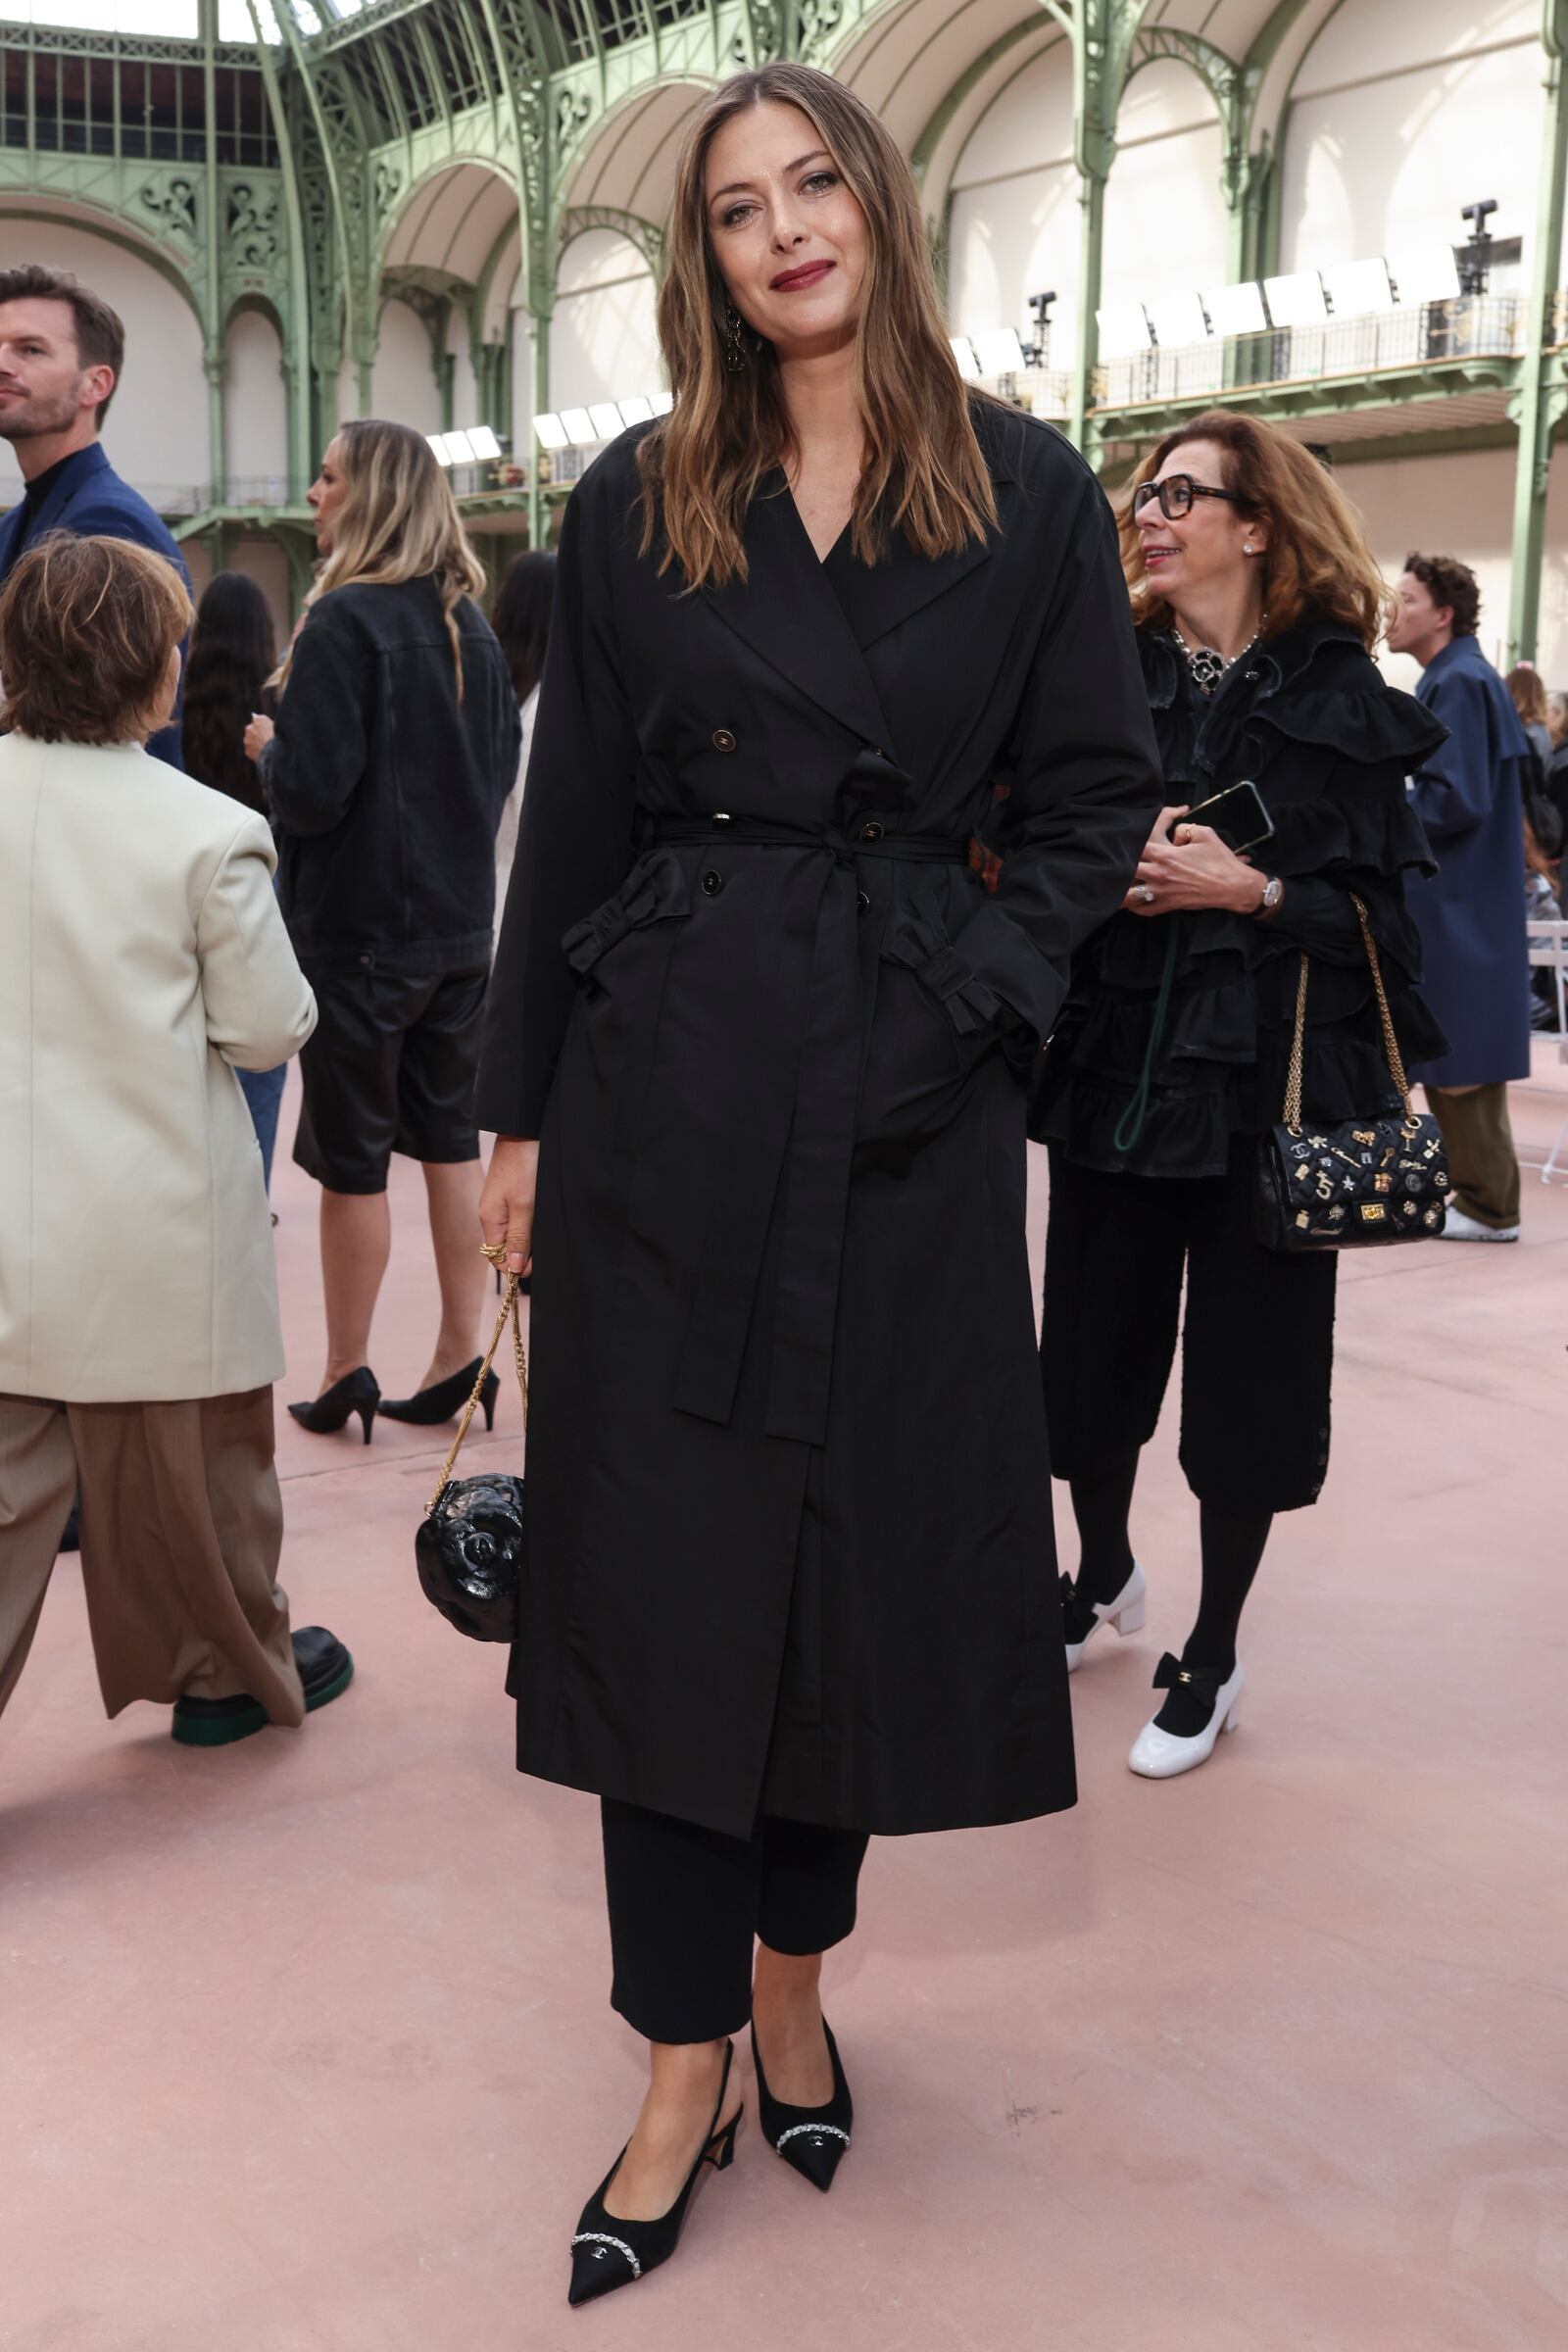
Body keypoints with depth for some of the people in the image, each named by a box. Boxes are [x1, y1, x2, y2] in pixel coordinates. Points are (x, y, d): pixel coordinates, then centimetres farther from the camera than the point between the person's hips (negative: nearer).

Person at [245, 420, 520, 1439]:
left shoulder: (343, 621, -16)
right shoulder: (471, 624, 7)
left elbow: (310, 791, -20)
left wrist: (268, 749, -1)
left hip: (359, 926, -7)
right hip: (460, 924, 7)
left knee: (352, 1158, 3)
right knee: (450, 1138, 12)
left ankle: (346, 1374, 12)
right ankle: (461, 1355, 16)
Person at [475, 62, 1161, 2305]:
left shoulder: (1028, 494, 4)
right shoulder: (637, 503, 6)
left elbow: (1097, 794, 6)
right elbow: (572, 823, 6)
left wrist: (982, 992, -8)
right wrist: (521, 1113, 4)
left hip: (909, 1095, 0)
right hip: (668, 1082, 1)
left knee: (874, 1541, 7)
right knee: (664, 1548, 1)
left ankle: (794, 1974, 29)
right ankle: (688, 2062, 13)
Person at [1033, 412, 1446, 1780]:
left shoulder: (1338, 696, -2)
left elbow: (1385, 911, -4)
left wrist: (1251, 893, -18)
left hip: (1269, 1081, -3)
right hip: (1115, 1069, 3)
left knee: (1245, 1359, 4)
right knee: (1095, 1341, 9)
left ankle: (1213, 1652, 23)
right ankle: (1104, 1575, 38)